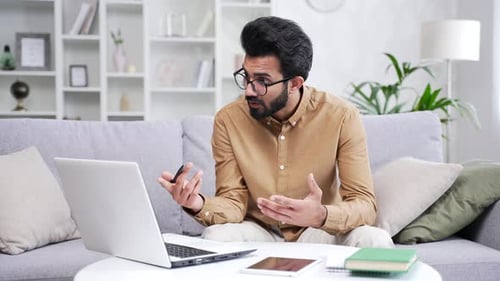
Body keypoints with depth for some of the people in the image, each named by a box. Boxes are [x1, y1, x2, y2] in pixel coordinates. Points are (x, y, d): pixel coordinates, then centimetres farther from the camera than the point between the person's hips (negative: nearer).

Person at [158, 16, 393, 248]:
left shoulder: (341, 117, -16)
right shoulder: (228, 120, -11)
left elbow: (364, 204, -19)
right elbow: (234, 202, -10)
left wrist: (321, 216, -41)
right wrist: (200, 205, -33)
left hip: (321, 231, 1)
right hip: (259, 230, 0)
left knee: (375, 240, -29)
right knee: (215, 237, -32)